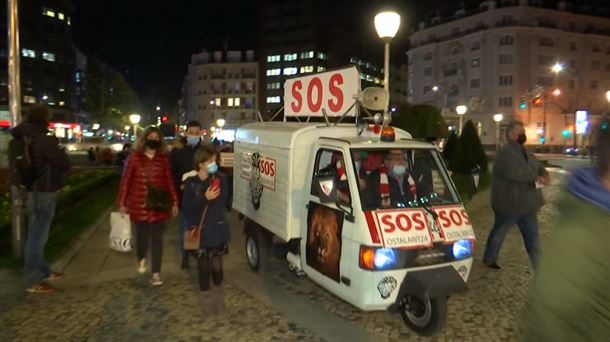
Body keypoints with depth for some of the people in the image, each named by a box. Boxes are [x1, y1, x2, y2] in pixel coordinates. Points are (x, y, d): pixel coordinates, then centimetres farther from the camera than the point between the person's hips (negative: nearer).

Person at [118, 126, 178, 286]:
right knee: (142, 234, 9)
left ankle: (156, 273, 7)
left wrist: (174, 201, 4)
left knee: (157, 237, 1)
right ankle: (141, 259, 42)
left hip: (159, 203, 1)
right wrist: (122, 202, -1)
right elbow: (126, 180, 1)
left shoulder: (163, 158, 4)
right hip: (139, 204, 0)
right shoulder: (134, 157, 0)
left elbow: (169, 181, 5)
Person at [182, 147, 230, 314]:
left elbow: (222, 203, -13)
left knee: (217, 266, 9)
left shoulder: (221, 179, -5)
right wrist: (205, 198, -23)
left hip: (218, 230, 1)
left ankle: (218, 296, 32)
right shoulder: (191, 183, -8)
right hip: (200, 231, -1)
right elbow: (187, 209, -13)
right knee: (204, 267, 10)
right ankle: (207, 299, 29)